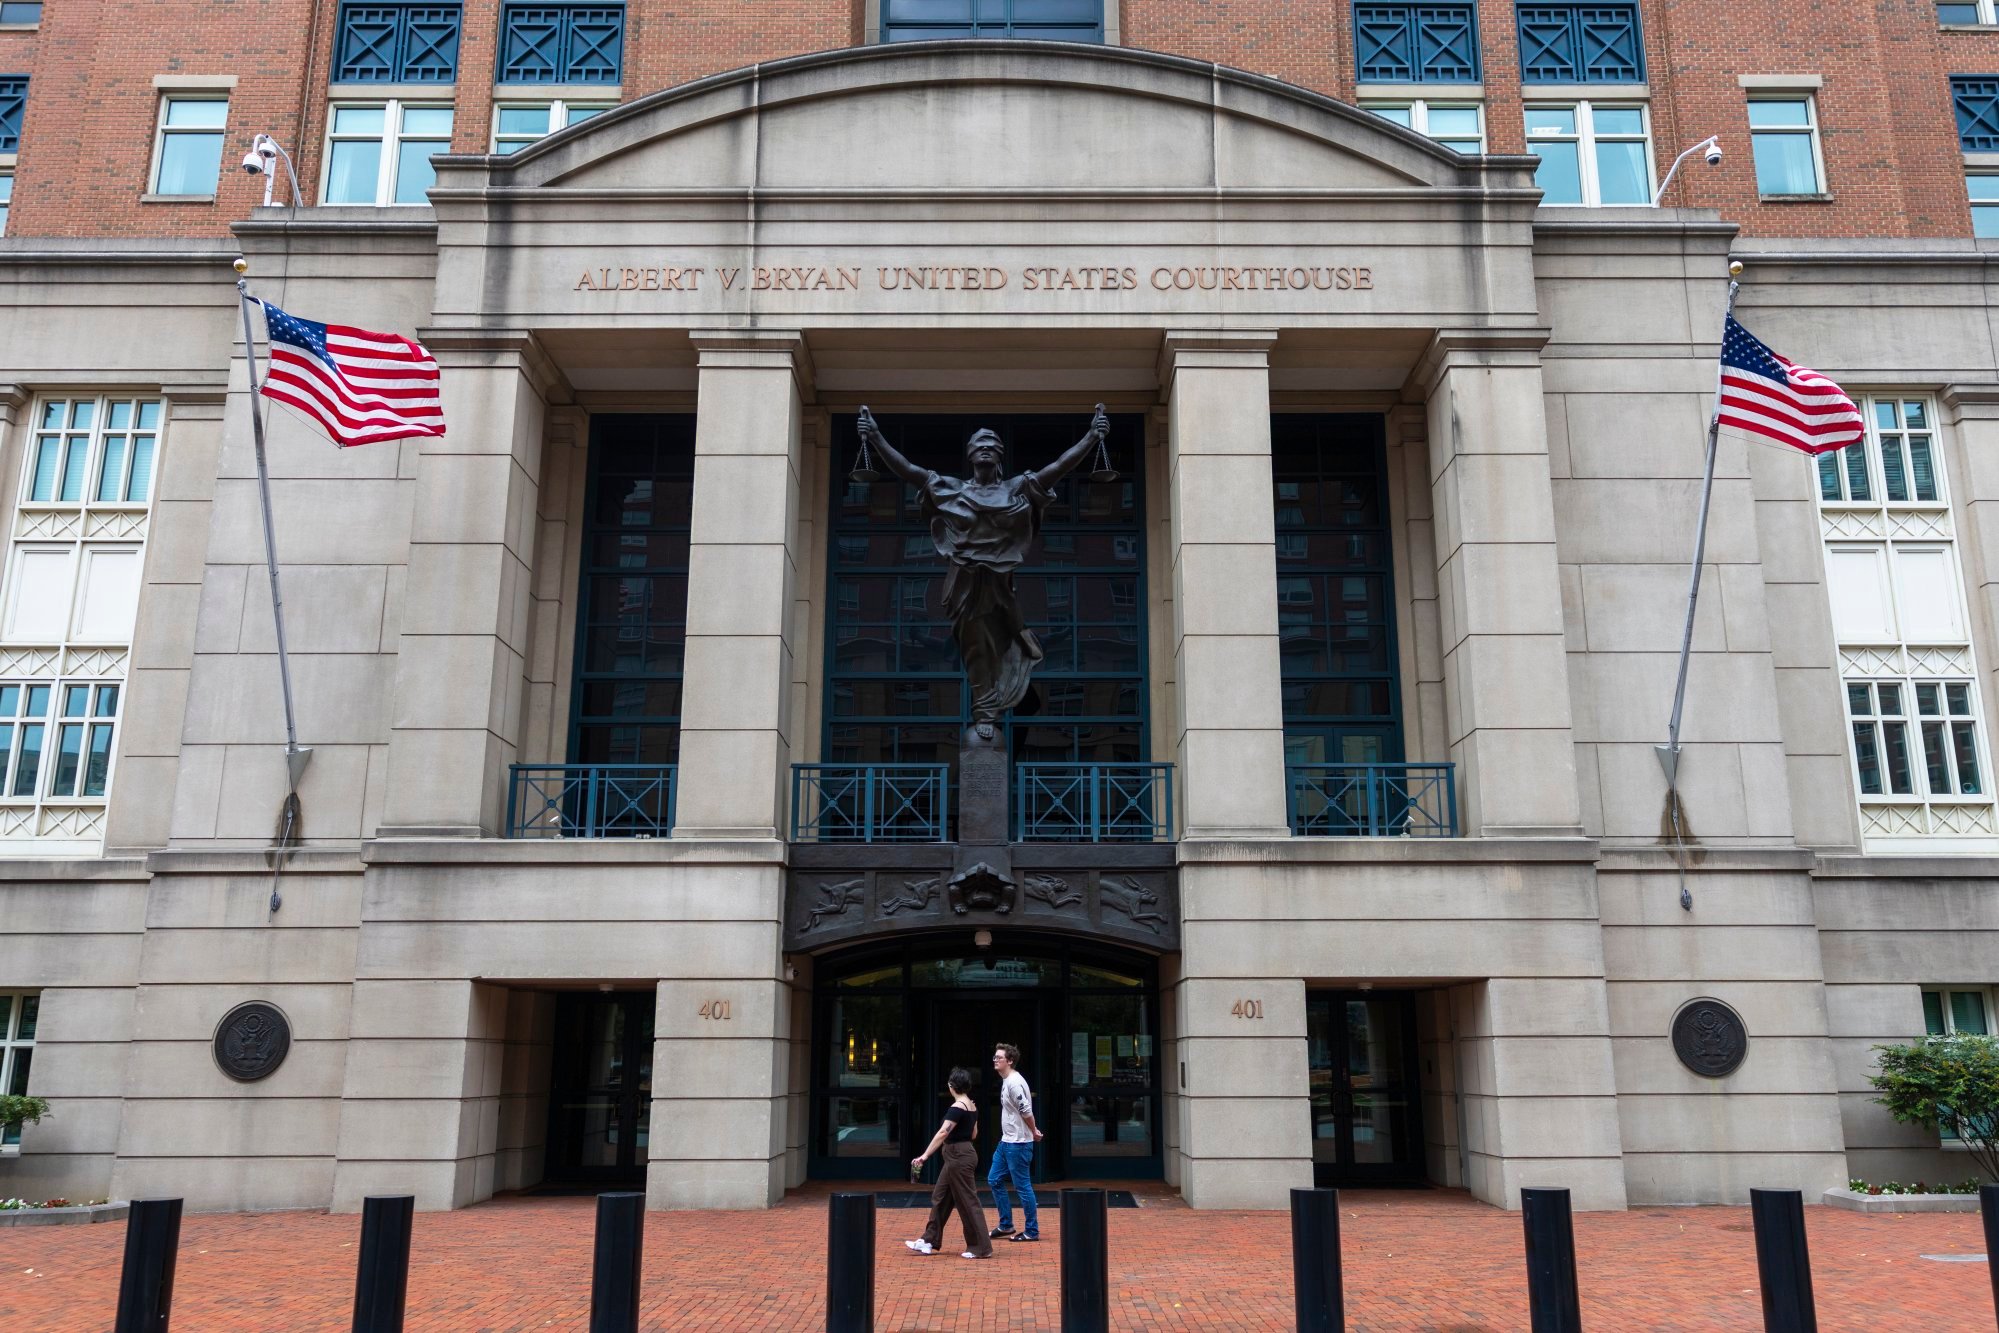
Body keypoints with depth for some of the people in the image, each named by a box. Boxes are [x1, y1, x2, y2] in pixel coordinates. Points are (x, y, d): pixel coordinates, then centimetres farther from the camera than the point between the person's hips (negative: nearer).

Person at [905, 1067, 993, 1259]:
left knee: (967, 1201, -3)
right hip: (965, 1153, 10)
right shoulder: (971, 1106, 9)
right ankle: (930, 1241, 22)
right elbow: (974, 1134, 17)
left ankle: (981, 1248, 3)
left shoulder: (957, 1107, -19)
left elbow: (942, 1133, -27)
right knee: (940, 1198, 15)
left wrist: (925, 1156, -31)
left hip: (959, 1157, -10)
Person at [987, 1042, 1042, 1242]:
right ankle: (1006, 1225, 24)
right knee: (994, 1180, 14)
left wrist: (1034, 1132, -9)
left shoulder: (1014, 1083, -20)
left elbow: (1026, 1111, -23)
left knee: (1022, 1186, -2)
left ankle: (1032, 1231, 9)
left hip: (1018, 1144, -10)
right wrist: (1034, 1130, 11)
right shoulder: (1006, 1081, 11)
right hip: (1006, 1142, 10)